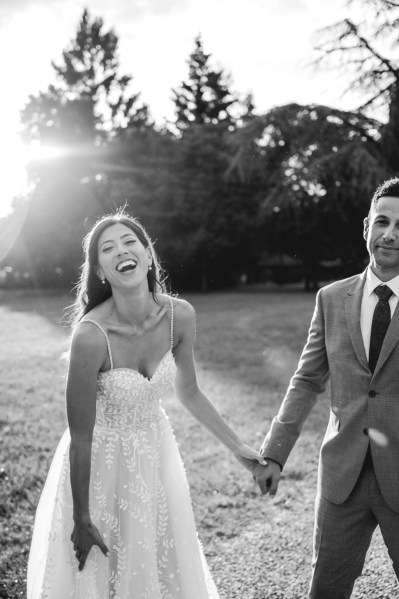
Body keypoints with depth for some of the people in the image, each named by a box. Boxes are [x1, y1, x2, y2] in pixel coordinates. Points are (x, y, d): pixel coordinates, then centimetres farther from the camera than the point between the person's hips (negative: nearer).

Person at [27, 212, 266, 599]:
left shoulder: (180, 316, -14)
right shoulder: (91, 335, -28)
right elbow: (80, 436, -19)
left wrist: (237, 447, 8)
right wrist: (81, 520, -11)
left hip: (156, 454, 4)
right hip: (101, 462, -4)